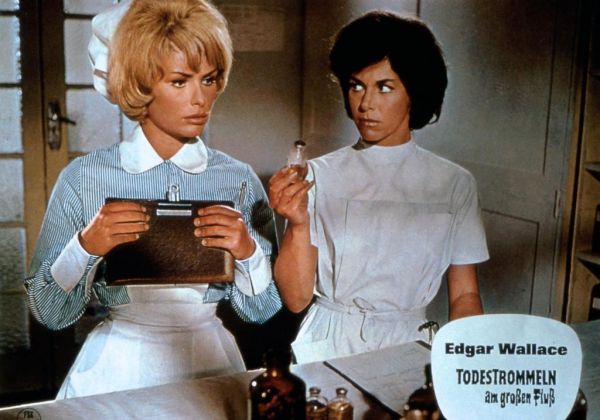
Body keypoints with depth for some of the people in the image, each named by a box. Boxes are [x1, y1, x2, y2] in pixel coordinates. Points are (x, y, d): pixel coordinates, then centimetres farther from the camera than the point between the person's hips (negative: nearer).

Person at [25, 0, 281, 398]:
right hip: (117, 369, -1)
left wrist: (249, 252, -13)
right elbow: (50, 314, 0)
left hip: (210, 365, 1)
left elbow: (260, 312, 5)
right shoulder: (84, 178, -3)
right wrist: (85, 248, -17)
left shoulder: (240, 181, 0)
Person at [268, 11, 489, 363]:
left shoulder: (454, 184, 5)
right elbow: (296, 300, -3)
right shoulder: (320, 176, 1)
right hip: (326, 347, -1)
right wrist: (299, 225, -18)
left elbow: (465, 296, 8)